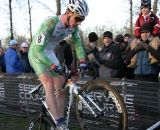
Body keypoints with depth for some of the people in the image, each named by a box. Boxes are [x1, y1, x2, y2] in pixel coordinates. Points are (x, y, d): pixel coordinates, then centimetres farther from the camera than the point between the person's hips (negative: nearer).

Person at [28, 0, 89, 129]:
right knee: (50, 85, -24)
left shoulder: (74, 26, -13)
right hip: (37, 54, -7)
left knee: (61, 88, 3)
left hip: (50, 53, 7)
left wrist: (82, 61, -20)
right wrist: (54, 66, -47)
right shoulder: (50, 23, -33)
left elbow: (78, 44, -2)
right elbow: (38, 51, -36)